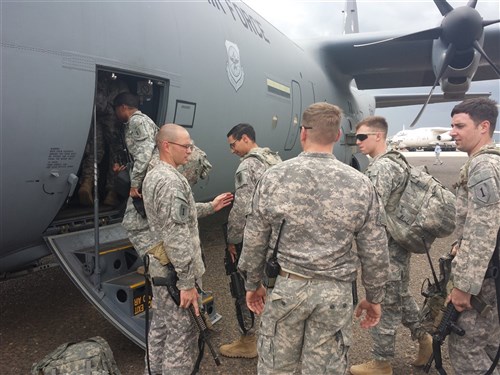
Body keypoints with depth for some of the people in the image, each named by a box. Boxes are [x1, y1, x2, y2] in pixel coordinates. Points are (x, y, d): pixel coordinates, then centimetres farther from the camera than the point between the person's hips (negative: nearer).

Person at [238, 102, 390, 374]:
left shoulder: (273, 177, -7)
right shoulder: (360, 184, -6)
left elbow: (254, 242, -1)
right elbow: (375, 253, -1)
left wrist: (252, 283, 13)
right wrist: (374, 297, 13)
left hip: (285, 286, 0)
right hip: (335, 291, 1)